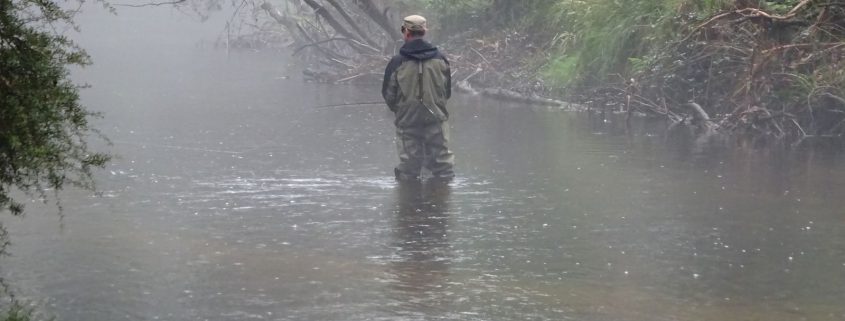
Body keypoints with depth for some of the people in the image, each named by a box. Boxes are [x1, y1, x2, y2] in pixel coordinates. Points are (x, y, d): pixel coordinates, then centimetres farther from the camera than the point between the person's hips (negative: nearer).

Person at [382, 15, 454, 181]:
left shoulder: (397, 62, -10)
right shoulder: (440, 59, -1)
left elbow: (388, 94, -1)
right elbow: (447, 92, 9)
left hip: (407, 122, -2)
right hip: (436, 120, 2)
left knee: (408, 168, 6)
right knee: (442, 161, 8)